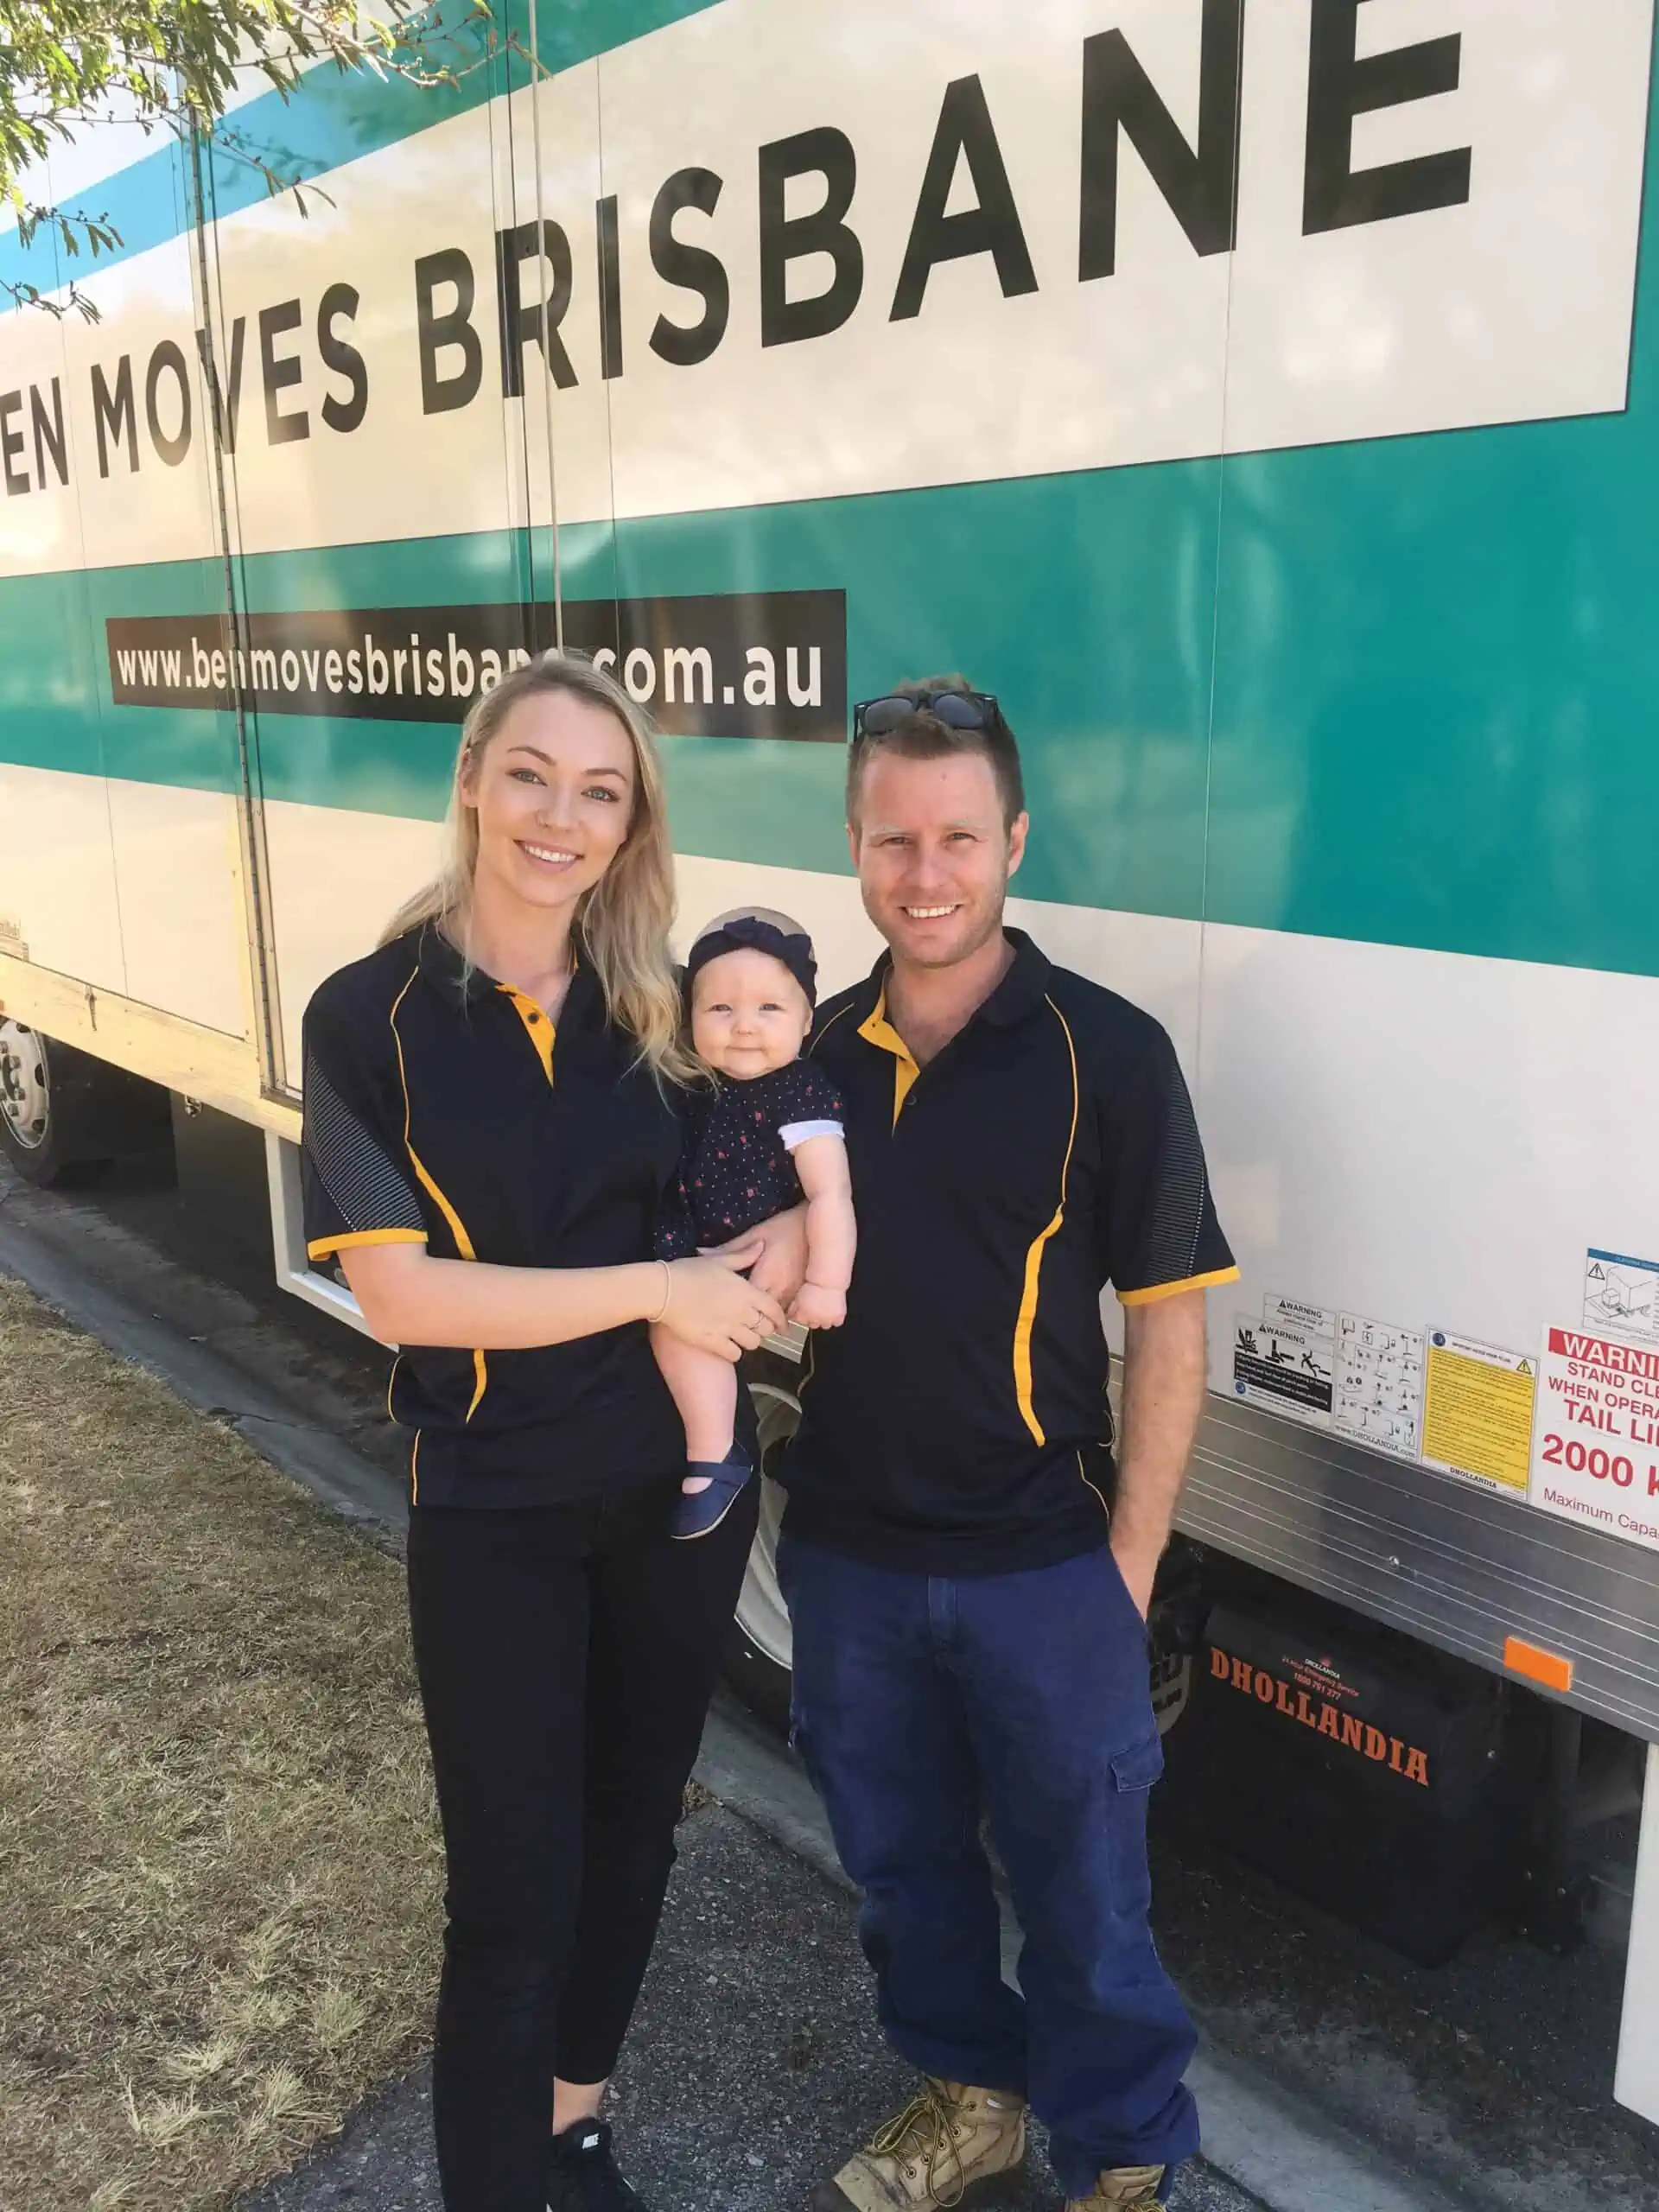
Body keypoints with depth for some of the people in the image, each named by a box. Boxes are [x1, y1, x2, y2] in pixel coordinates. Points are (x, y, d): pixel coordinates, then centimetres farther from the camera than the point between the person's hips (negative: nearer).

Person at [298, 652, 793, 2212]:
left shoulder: (657, 1010, -2)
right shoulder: (371, 1016, -12)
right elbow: (395, 1289, -18)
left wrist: (767, 1253, -14)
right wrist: (658, 1289, -21)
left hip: (678, 1486, 5)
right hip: (494, 1514, -4)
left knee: (630, 1832, 21)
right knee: (514, 1896, 0)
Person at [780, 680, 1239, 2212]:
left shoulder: (1106, 1056, -13)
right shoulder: (816, 1053, 0)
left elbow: (1166, 1326, -10)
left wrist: (1127, 1565, -10)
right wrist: (776, 1511, 2)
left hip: (1041, 1568, -4)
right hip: (846, 1554, 5)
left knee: (1082, 1886, 11)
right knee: (901, 1858, 21)